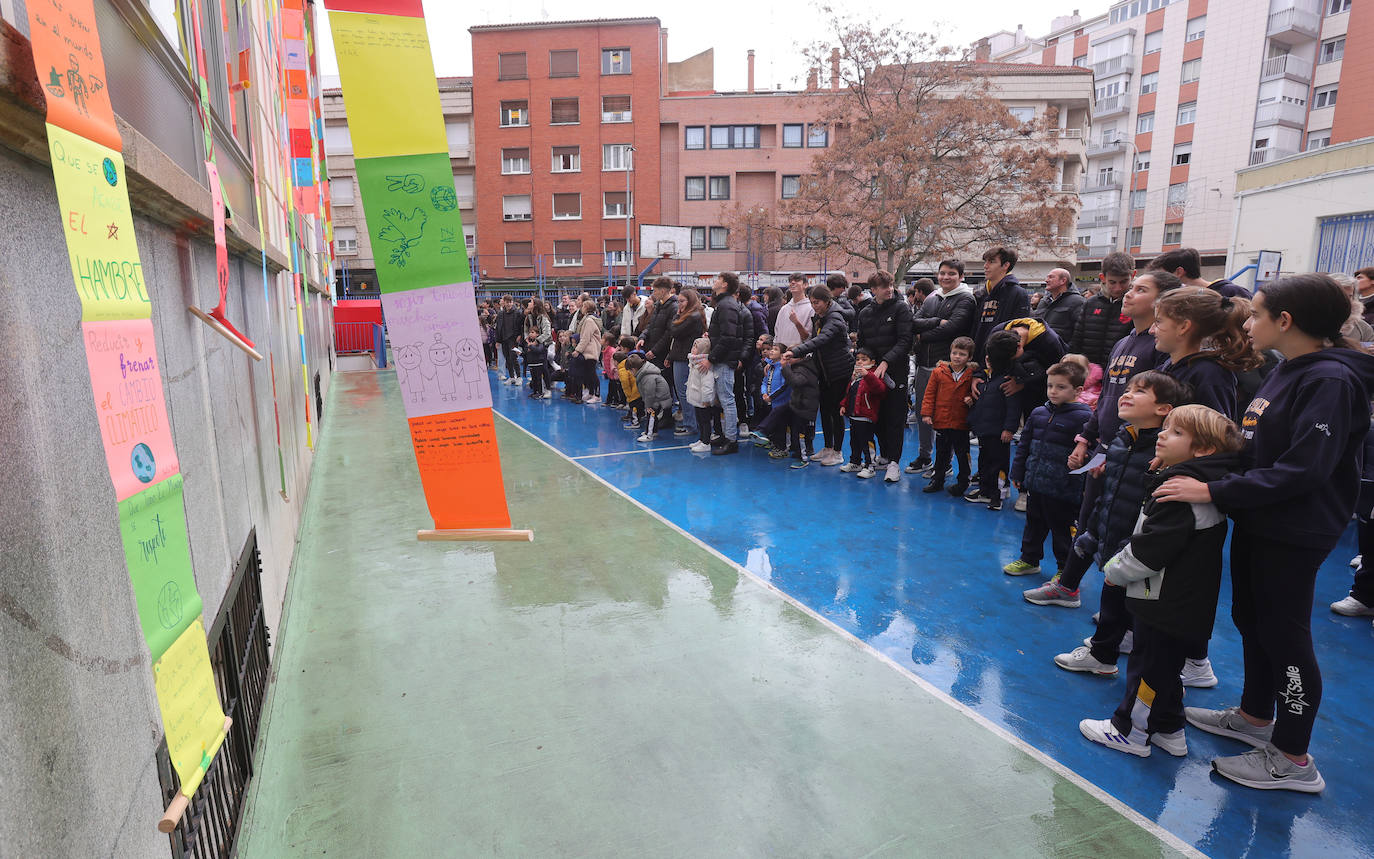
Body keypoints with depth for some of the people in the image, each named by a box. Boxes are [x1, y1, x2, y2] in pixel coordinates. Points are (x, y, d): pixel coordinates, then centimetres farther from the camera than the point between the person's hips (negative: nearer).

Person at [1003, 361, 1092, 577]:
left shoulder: (1084, 418, -12)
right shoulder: (1039, 413, 6)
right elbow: (1024, 445, 15)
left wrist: (1080, 488, -19)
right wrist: (1018, 473, 15)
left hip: (1061, 490, -6)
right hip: (1035, 483, 6)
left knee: (1060, 528, 8)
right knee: (1034, 524, 19)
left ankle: (1065, 569, 25)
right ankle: (1029, 560, 35)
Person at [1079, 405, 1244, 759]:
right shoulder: (1194, 484, 8)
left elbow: (1150, 549, -25)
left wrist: (1115, 571, -9)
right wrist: (1119, 563, 12)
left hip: (1167, 605, -10)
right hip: (1184, 604, 10)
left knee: (1148, 665, 5)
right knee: (1165, 665, 21)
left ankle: (1130, 731, 19)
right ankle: (1169, 730, 34)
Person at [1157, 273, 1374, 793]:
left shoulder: (1331, 379, -19)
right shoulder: (1286, 371, 9)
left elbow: (1303, 469, -27)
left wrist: (1214, 492, -28)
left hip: (1295, 533, -9)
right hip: (1258, 522, 9)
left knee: (1283, 633, 2)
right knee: (1250, 619, 20)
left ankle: (1293, 760, 18)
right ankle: (1255, 716, 40)